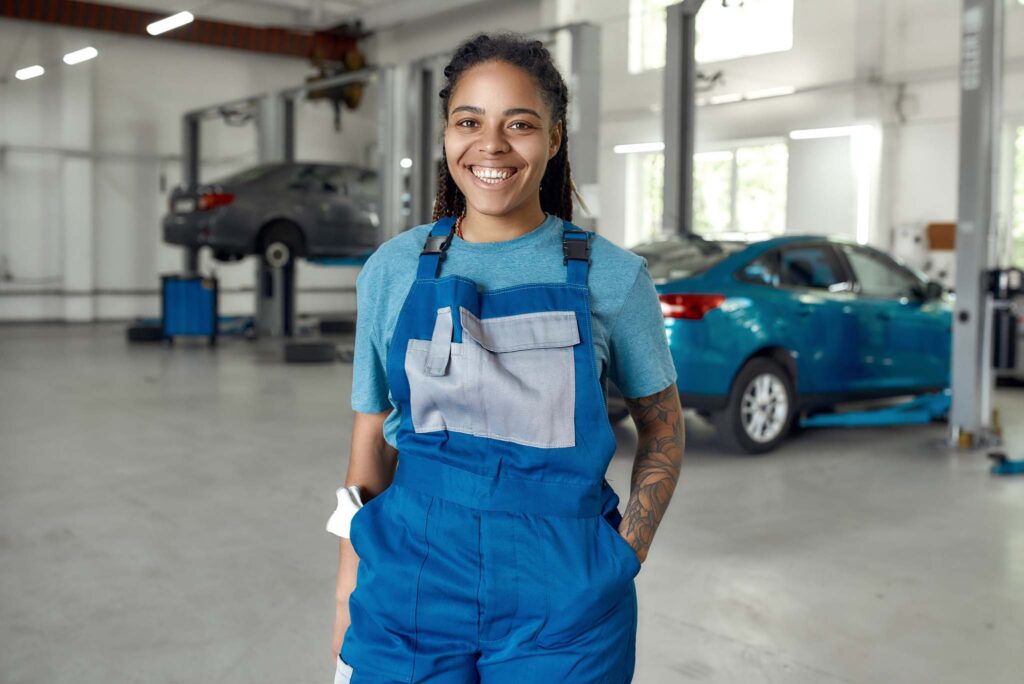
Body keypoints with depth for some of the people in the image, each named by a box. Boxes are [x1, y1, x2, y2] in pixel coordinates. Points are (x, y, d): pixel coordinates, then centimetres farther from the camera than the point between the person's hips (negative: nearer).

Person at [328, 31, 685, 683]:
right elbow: (371, 441, 5)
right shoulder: (393, 269, 0)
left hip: (560, 601, -1)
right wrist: (350, 596, 5)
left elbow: (663, 431, 6)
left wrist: (622, 562, -3)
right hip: (410, 586, 1)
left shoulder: (611, 275, -4)